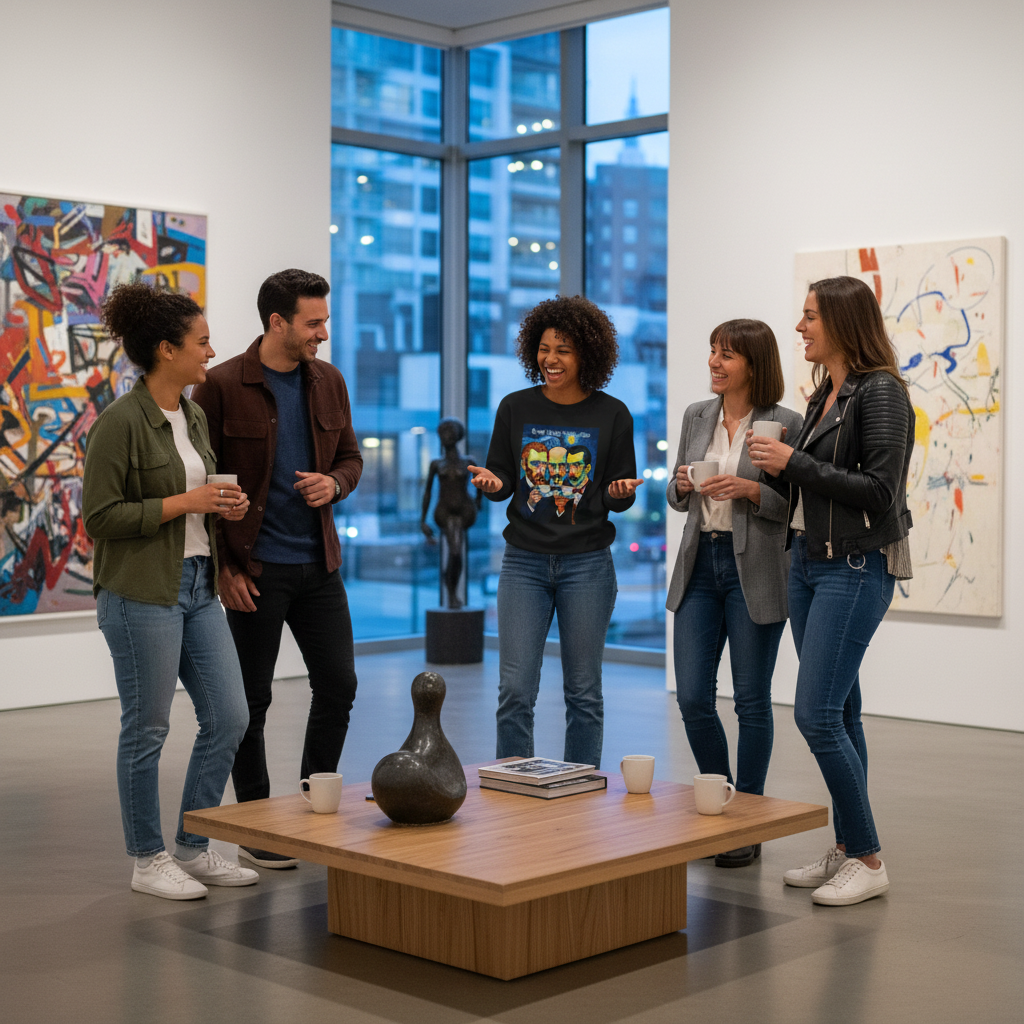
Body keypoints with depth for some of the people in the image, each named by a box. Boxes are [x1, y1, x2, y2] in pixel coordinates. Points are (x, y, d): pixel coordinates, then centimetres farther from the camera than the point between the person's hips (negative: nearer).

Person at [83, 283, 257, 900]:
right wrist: (185, 502, -18)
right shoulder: (120, 422, -13)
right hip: (142, 594, -8)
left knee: (229, 717, 7)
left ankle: (193, 848, 21)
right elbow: (100, 518, -16)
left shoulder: (195, 416, 11)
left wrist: (224, 504, 4)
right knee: (148, 729, 3)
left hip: (198, 586, 8)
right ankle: (149, 859, 18)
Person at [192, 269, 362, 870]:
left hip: (320, 562, 6)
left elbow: (352, 458, 17)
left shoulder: (329, 382, 7)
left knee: (339, 685, 6)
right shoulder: (223, 386, -10)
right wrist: (223, 566, -11)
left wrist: (332, 483, -7)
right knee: (252, 700, 4)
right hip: (253, 568, -5)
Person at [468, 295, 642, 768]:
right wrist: (492, 483, -14)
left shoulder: (612, 415, 0)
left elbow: (620, 496, 5)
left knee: (583, 690, 6)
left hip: (587, 564, -1)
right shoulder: (515, 408, 3)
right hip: (524, 561, 1)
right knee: (515, 688, -4)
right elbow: (502, 483, 9)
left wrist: (621, 492, -17)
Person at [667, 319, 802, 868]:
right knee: (692, 697, 4)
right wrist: (682, 486, -5)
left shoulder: (785, 424, -6)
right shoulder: (696, 416, 9)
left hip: (755, 571, -5)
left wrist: (750, 489, -20)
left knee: (751, 699, 3)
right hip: (699, 564, 5)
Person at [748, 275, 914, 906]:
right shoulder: (826, 393, 14)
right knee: (839, 712, 12)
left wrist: (795, 462, -17)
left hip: (857, 568, -9)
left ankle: (868, 861, -1)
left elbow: (879, 491, -20)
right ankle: (846, 851, 20)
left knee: (817, 713, -12)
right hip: (809, 561, 9)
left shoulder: (881, 392, -13)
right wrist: (775, 469, 3)